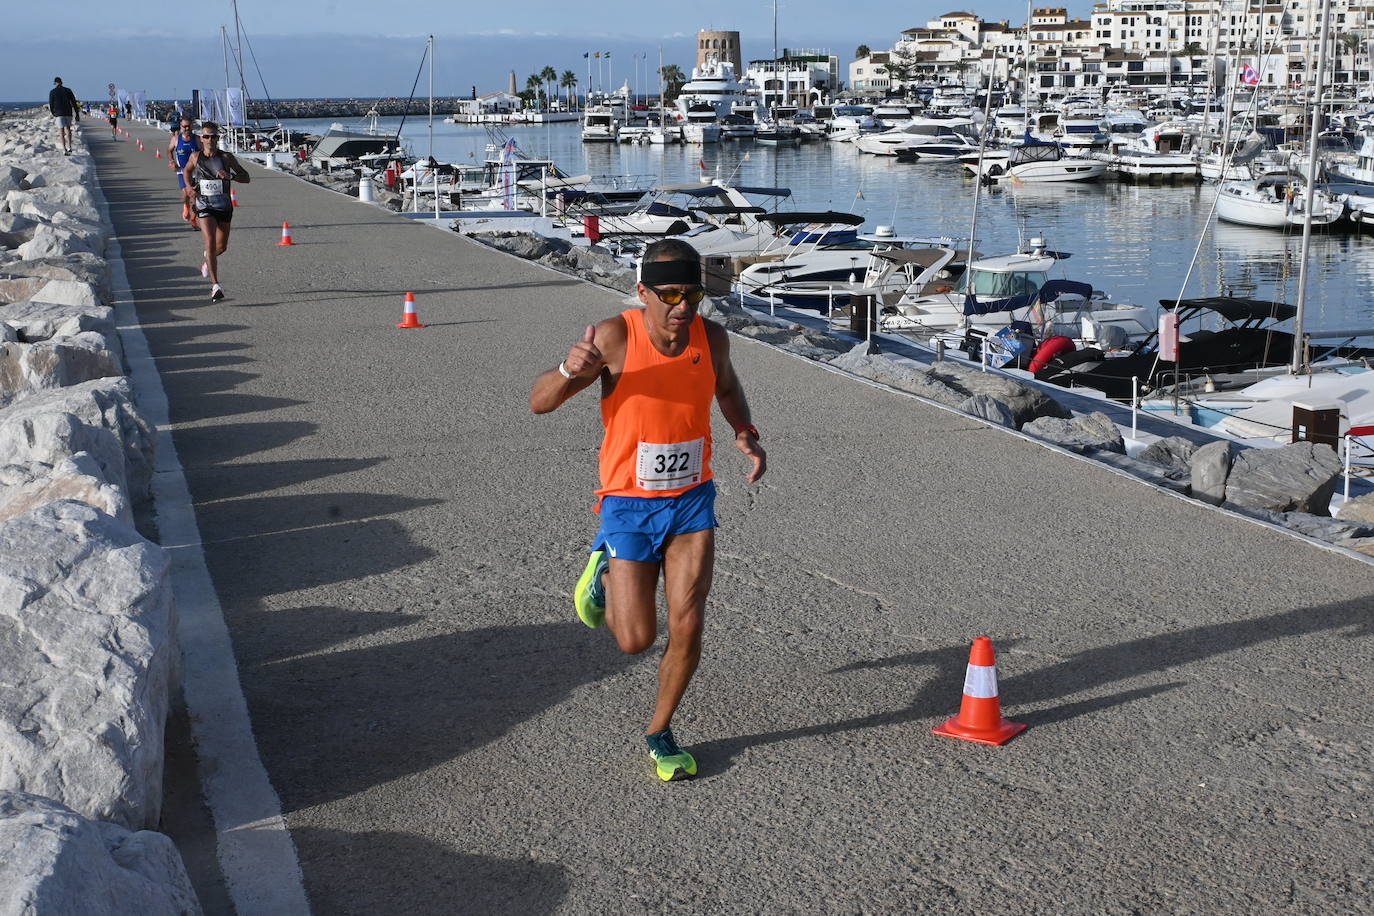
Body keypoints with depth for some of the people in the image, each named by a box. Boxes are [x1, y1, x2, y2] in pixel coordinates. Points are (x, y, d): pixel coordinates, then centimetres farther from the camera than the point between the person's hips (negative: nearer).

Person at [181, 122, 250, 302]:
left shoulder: (226, 157, -7)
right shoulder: (195, 157, -3)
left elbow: (246, 178, -6)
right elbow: (187, 171, 19)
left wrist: (230, 176, -24)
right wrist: (189, 187, 0)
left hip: (224, 206, 1)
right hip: (205, 207, -1)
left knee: (222, 246, 14)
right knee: (210, 242, -18)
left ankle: (208, 259, 51)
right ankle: (215, 286, -19)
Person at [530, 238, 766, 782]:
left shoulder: (711, 338, -8)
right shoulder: (616, 337, -20)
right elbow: (539, 403, -19)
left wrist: (746, 435, -1)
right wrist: (571, 369, -41)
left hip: (692, 501, 3)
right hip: (629, 505, -3)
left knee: (687, 626, -4)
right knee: (637, 639, 0)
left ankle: (660, 732, 20)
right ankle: (604, 568, 33)